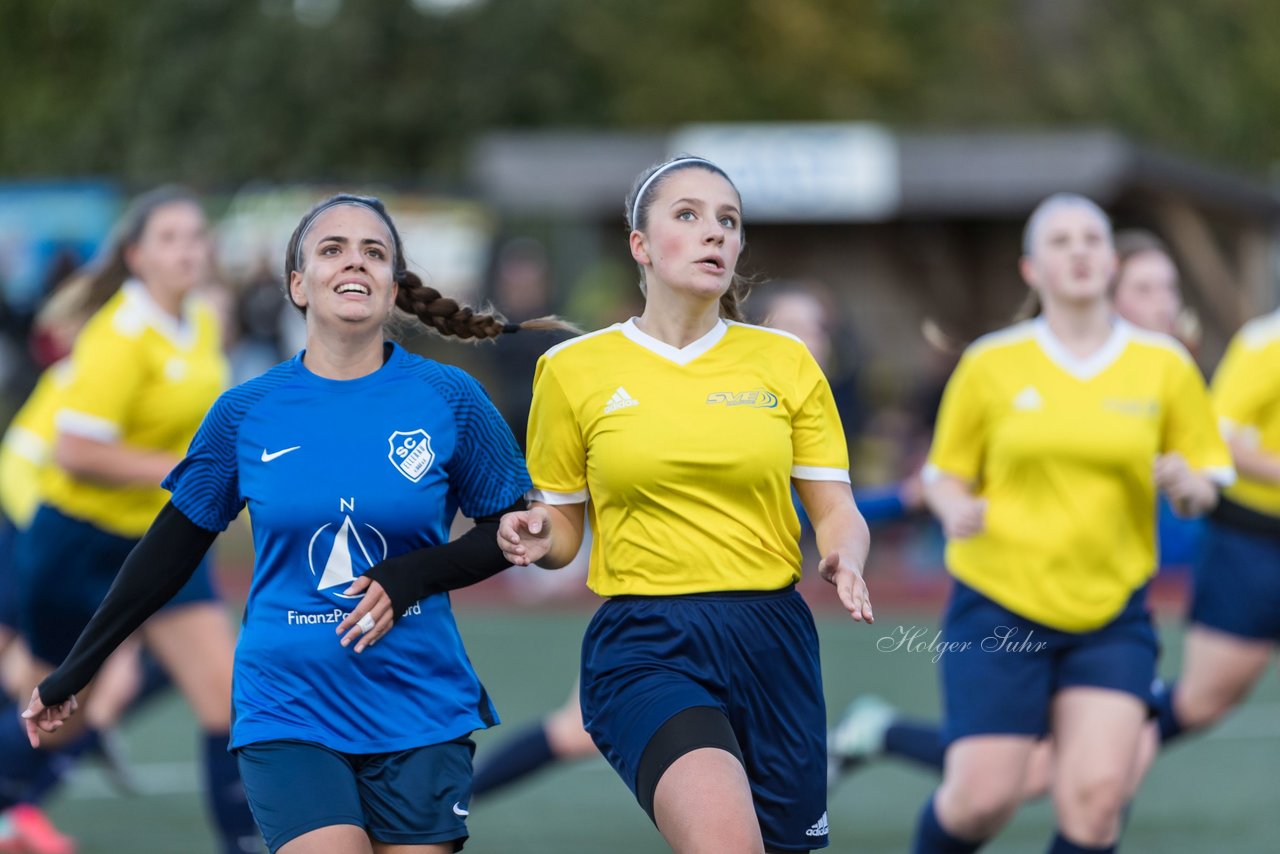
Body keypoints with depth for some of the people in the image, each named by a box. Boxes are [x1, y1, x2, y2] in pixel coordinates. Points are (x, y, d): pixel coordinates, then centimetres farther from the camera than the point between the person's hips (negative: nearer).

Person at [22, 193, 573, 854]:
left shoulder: (449, 398, 0)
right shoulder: (246, 413, 2)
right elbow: (170, 551, 11)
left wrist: (415, 574, -12)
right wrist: (71, 674, 16)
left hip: (420, 717, 1)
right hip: (288, 718, -1)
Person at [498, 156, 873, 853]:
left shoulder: (785, 362, 8)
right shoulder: (573, 369, 3)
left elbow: (837, 513, 10)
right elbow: (563, 527, 12)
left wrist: (843, 560, -13)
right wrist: (538, 539, -12)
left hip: (771, 641, 3)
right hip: (643, 646, -3)